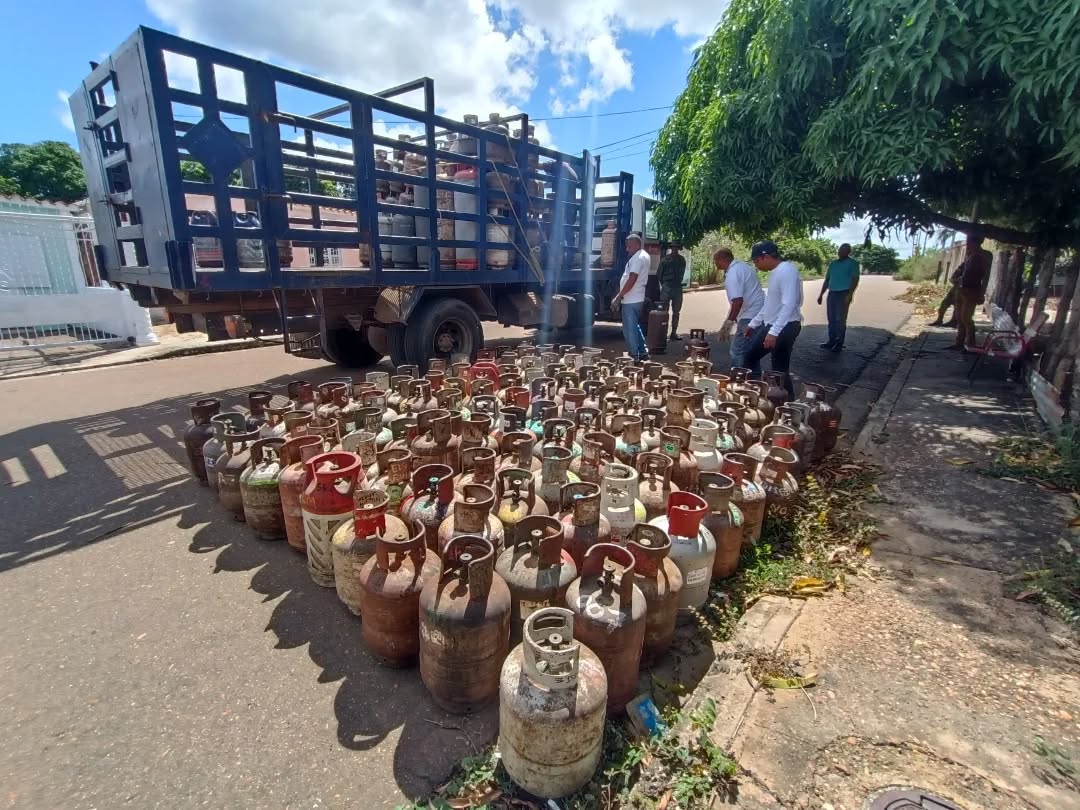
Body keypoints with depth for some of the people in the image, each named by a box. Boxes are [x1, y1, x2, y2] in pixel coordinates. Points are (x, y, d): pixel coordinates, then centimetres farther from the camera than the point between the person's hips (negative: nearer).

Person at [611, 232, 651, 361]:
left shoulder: (637, 258, -16)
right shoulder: (644, 256, 17)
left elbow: (632, 280, -24)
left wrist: (618, 297, -21)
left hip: (631, 300, -11)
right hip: (637, 299, 11)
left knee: (630, 329, -5)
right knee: (635, 327, 20)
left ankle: (634, 356, -1)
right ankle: (643, 352, 26)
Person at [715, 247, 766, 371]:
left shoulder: (733, 273, -16)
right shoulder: (743, 266, 15)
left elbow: (738, 300, -26)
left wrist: (730, 320, -18)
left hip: (750, 317, -11)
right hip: (759, 314, 11)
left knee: (737, 352, -8)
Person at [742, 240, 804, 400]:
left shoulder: (787, 271, -19)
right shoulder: (775, 272, 12)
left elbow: (789, 305, -27)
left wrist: (774, 332, -32)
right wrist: (753, 324, 24)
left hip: (785, 328, -10)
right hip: (771, 325, 10)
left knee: (780, 370, -4)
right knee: (750, 356, 17)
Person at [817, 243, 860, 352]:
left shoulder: (852, 263, -1)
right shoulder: (833, 263, 17)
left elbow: (855, 279, -9)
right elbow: (827, 280, 20)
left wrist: (850, 294, -20)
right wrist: (821, 294, 14)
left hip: (844, 294, -6)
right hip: (832, 293, 6)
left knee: (840, 319, -5)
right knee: (831, 319, 7)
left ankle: (839, 343, -1)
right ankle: (832, 340, 15)